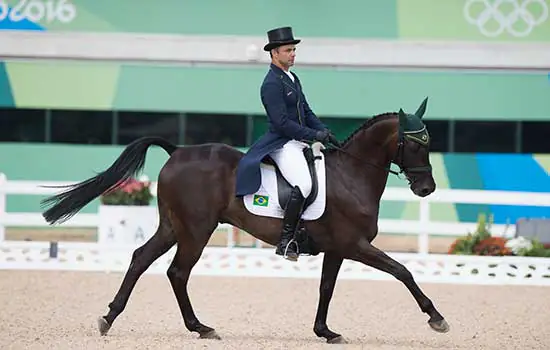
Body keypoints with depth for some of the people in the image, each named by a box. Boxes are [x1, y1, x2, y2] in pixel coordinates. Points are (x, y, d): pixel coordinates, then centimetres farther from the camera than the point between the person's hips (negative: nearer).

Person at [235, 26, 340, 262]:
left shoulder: (293, 79, 16)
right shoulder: (272, 84, -14)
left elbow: (306, 112, 21)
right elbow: (282, 122, -20)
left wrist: (326, 133, 6)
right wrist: (314, 135, -19)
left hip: (300, 142, 10)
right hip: (282, 144, -10)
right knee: (303, 185, -29)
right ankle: (285, 241, -23)